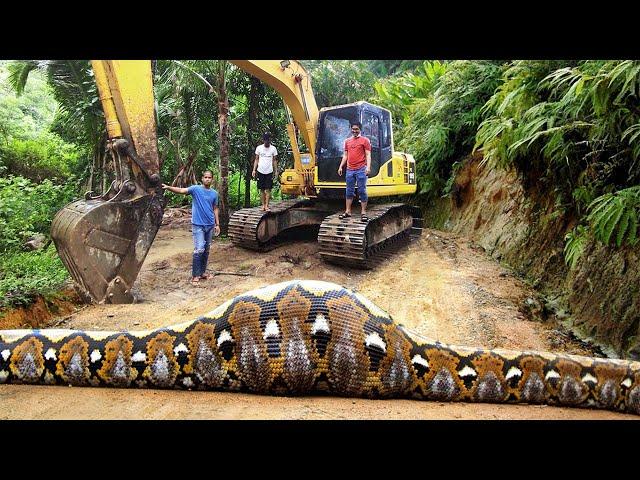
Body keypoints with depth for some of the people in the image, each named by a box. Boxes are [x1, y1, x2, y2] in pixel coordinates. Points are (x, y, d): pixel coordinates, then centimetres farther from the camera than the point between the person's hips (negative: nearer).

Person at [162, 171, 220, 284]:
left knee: (206, 250, 11)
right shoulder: (196, 189, -6)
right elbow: (181, 190, -20)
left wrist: (217, 224, 10)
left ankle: (202, 272, 23)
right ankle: (195, 275, -2)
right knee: (199, 250, -11)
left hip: (210, 225, 5)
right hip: (198, 225, -5)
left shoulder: (214, 193, 7)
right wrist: (168, 187, -37)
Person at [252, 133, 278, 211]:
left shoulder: (273, 149, 3)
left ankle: (267, 205, -3)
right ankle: (263, 205, 12)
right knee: (261, 189, 5)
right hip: (260, 171, 1)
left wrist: (276, 171, 0)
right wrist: (254, 170, 0)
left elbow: (274, 160, 7)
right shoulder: (259, 148, 3)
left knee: (268, 189, -4)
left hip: (269, 171, -1)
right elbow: (256, 159, 7)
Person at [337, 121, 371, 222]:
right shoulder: (347, 141, 17)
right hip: (350, 170, 5)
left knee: (362, 191, -4)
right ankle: (347, 211, 13)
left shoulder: (365, 140, 3)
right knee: (349, 191, 8)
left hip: (361, 170, -5)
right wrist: (341, 166, 12)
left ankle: (363, 212, -1)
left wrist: (368, 166, -16)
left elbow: (368, 155, -4)